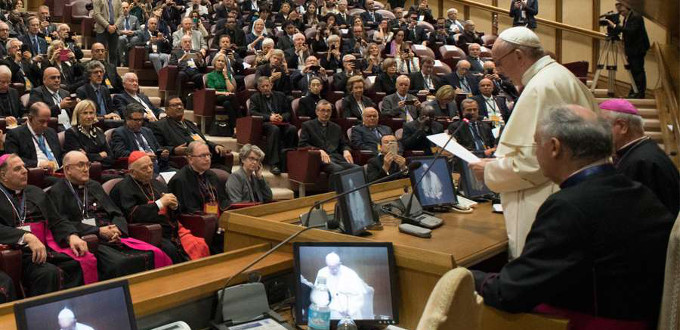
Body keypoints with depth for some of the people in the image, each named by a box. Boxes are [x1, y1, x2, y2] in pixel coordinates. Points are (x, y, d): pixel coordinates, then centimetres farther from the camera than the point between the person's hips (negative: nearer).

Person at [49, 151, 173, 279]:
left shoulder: (94, 186, 25)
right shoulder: (57, 192, 5)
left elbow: (116, 213, 21)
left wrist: (117, 229, -2)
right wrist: (99, 231, -12)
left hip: (113, 238, 6)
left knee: (157, 255, -19)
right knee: (119, 263, -36)